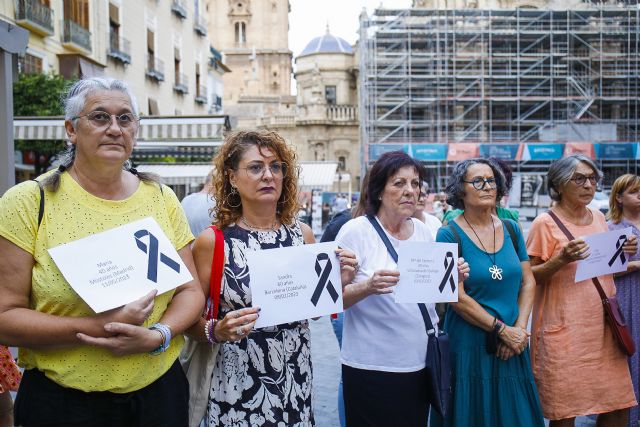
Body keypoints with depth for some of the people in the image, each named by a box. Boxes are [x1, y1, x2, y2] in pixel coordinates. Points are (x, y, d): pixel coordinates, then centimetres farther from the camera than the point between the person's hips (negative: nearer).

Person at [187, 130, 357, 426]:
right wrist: (218, 331, -24)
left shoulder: (302, 234, -1)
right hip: (239, 386, -3)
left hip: (296, 383, 3)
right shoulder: (212, 241, -11)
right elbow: (190, 320, -5)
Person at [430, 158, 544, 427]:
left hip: (512, 345, 5)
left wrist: (520, 328, -6)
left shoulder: (511, 229, 6)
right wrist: (503, 330, -12)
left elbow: (528, 282, 6)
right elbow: (457, 297, -13)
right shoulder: (449, 235, -9)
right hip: (470, 346, -4)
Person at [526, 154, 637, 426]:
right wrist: (562, 259, -23)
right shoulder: (545, 223, -9)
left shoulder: (598, 218, 11)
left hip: (603, 327, 6)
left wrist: (623, 253, 3)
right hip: (565, 330, -6)